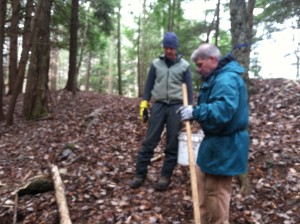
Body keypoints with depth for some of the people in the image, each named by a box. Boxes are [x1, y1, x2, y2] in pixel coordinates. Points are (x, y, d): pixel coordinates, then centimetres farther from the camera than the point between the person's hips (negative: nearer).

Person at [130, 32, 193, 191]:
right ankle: (140, 173, 10)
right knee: (149, 141, 0)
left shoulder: (184, 65, 3)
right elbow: (149, 84, 9)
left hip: (176, 107, -1)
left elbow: (189, 88, 4)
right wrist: (144, 103, 1)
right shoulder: (156, 63, 7)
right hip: (158, 105, 1)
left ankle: (165, 176, 15)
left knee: (172, 144, 3)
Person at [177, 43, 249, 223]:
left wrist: (196, 112, -32)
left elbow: (224, 109, -36)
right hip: (217, 141, 12)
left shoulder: (226, 79, -22)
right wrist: (196, 112, 7)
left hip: (225, 145, -12)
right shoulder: (217, 77, 14)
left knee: (216, 191, 1)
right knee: (203, 180, 22)